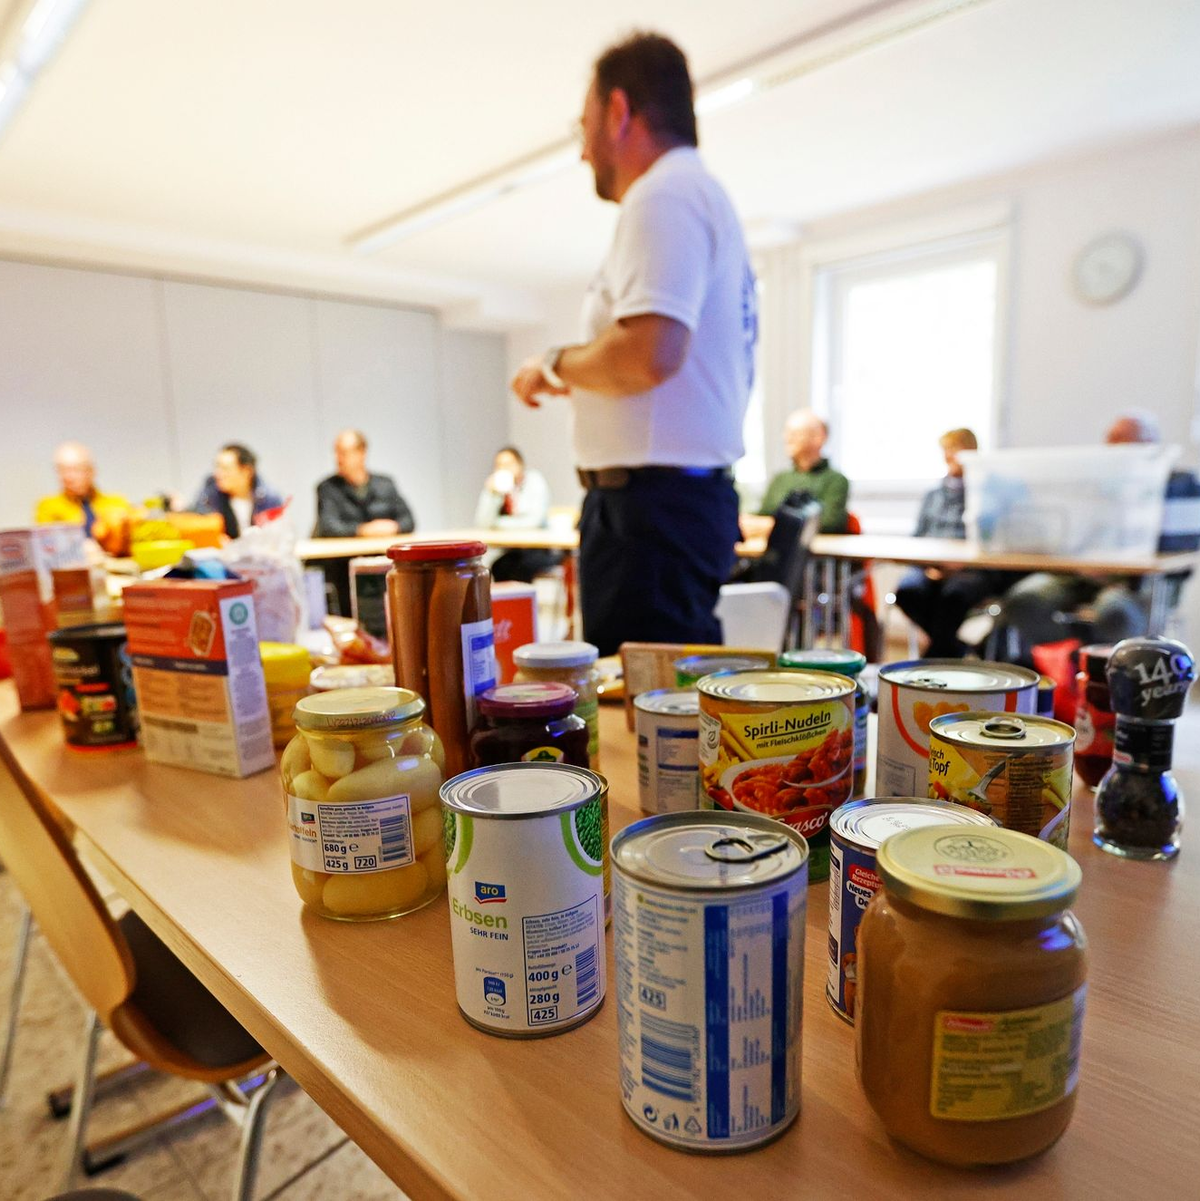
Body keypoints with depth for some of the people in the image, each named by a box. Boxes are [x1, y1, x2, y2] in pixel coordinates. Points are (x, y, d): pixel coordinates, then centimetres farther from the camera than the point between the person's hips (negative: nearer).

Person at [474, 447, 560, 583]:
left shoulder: (535, 480, -6)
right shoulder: (495, 484, 3)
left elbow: (536, 520, -17)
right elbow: (483, 523, -4)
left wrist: (500, 523, -9)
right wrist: (491, 494, -17)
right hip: (512, 550, 3)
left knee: (522, 568, -31)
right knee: (498, 567, -25)